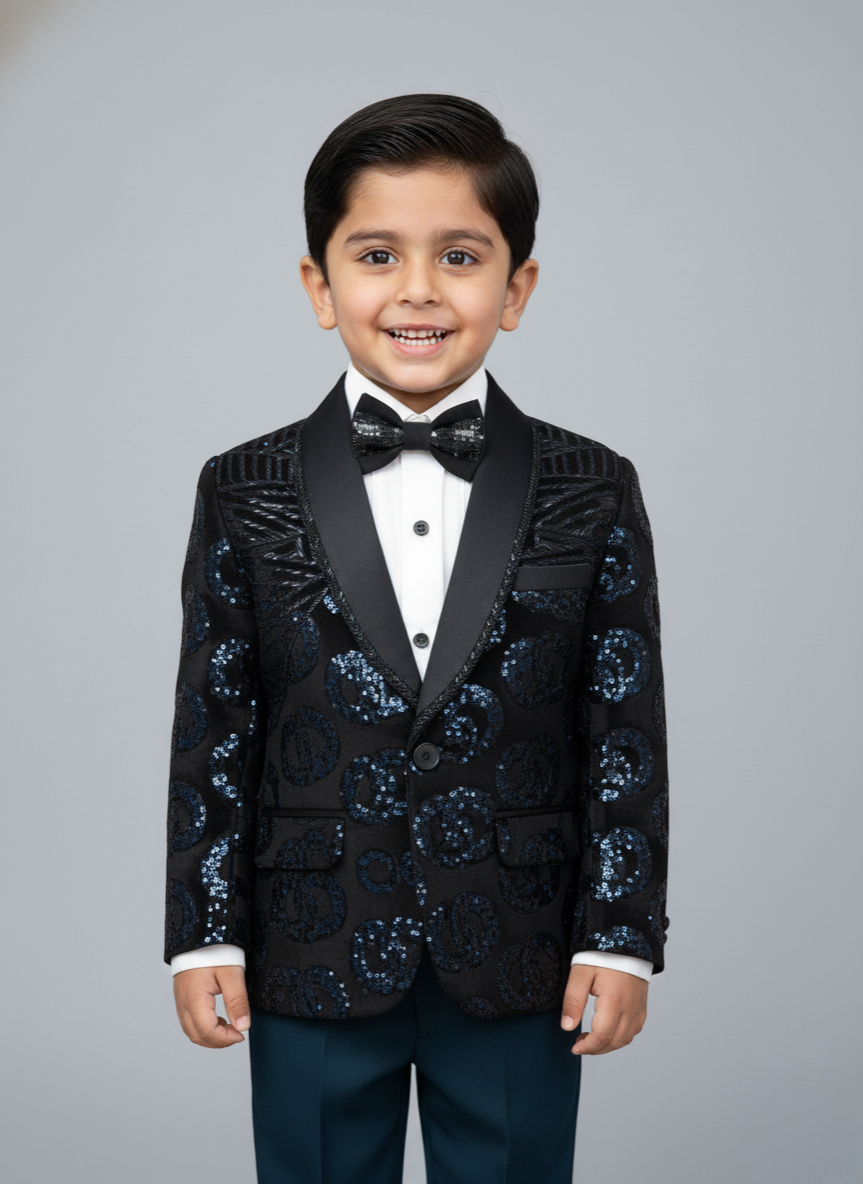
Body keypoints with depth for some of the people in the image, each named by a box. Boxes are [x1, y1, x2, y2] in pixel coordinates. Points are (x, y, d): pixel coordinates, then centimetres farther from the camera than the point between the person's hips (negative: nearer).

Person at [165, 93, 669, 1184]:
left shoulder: (594, 494, -2)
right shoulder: (246, 492, -2)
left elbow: (626, 729, -1)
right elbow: (213, 727, 0)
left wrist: (622, 934, -3)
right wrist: (203, 934, -1)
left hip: (519, 967, 0)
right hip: (313, 962, 0)